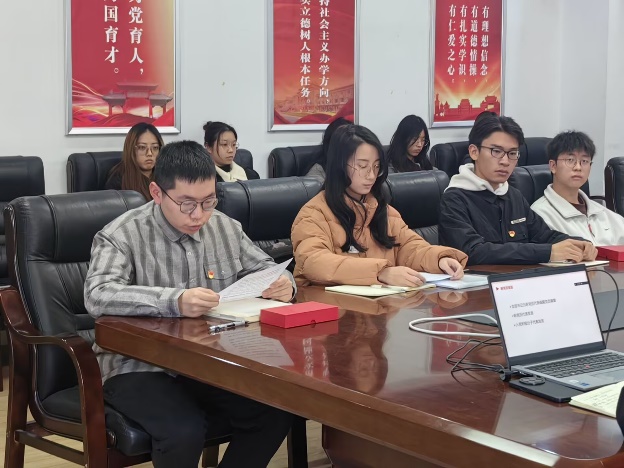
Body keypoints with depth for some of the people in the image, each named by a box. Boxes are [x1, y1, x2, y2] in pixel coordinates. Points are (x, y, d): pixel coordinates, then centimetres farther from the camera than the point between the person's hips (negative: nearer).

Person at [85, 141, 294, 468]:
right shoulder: (121, 236, -12)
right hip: (138, 366, -5)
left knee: (276, 412, -17)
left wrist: (280, 283, -9)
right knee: (184, 431, -32)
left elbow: (263, 268, 18)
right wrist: (174, 302, -42)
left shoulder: (226, 228, 5)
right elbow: (98, 296, -28)